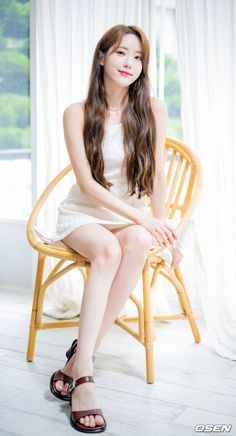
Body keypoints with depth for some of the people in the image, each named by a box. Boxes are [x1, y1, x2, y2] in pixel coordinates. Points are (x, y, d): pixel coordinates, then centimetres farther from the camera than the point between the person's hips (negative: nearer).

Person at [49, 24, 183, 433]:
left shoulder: (152, 109, -3)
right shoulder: (77, 113, -7)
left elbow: (156, 176, 1)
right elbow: (86, 183, -13)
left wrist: (161, 229, -3)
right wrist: (143, 218, -23)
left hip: (134, 218, 2)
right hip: (83, 215, -1)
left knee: (137, 243, -35)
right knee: (108, 248, -36)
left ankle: (80, 356, -29)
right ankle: (84, 373, -37)